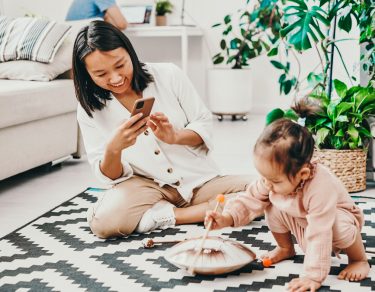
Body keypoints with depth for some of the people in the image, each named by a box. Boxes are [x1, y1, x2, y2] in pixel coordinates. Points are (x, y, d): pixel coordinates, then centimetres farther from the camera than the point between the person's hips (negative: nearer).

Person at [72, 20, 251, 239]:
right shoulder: (90, 109, -4)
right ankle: (210, 210, -17)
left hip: (199, 180, 0)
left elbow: (205, 124, 0)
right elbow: (109, 176, -3)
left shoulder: (168, 75, -7)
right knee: (104, 220, -33)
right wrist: (113, 149, -26)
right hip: (146, 186, 1)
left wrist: (174, 136, -22)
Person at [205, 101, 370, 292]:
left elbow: (318, 237, -44)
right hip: (301, 224, 6)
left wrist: (314, 276, -42)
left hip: (336, 217, -5)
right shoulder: (273, 178, -25)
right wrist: (226, 218, -29)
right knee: (273, 208, -17)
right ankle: (286, 249, 11)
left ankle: (359, 260, -4)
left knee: (340, 227, -37)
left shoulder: (320, 190, -45)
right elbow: (251, 199, -14)